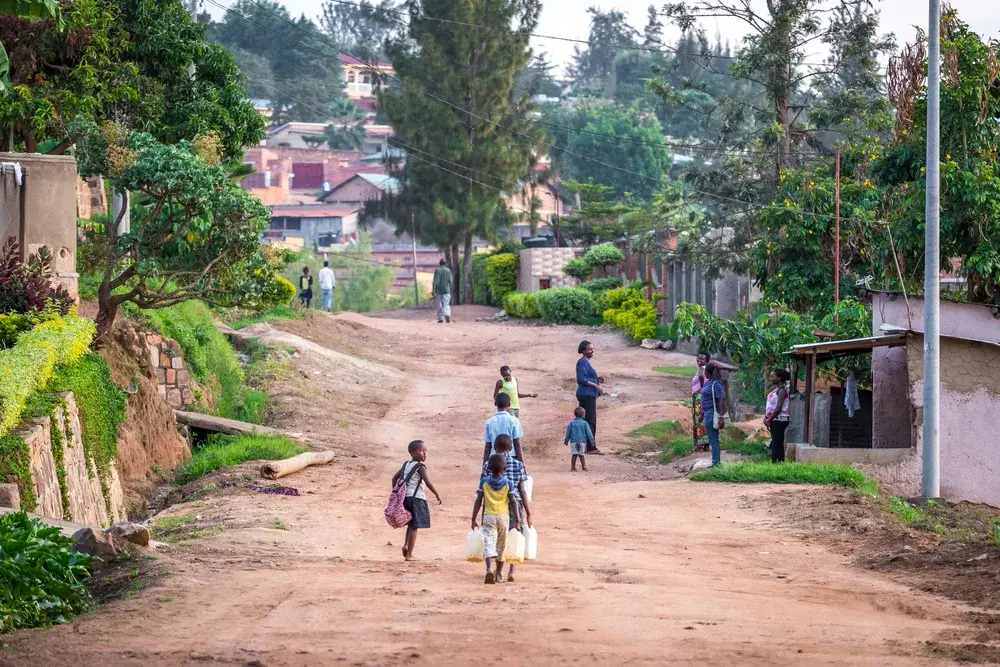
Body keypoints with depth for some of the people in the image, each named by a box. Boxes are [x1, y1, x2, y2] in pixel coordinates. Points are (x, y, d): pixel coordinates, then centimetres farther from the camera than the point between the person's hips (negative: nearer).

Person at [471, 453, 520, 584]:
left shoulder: (484, 482, -2)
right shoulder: (507, 483, -3)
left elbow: (478, 501, -3)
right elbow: (513, 503, -5)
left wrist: (474, 519, 3)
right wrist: (517, 521, -2)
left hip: (488, 517, -1)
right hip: (503, 516, 1)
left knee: (488, 544, -8)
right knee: (501, 545, 16)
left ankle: (489, 569, -32)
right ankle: (499, 573, 27)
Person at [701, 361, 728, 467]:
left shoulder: (716, 384, -17)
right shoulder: (708, 382, 11)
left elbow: (721, 400, -22)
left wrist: (721, 417, -26)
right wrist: (702, 413, 25)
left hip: (712, 414, -10)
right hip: (708, 414, 10)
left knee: (713, 440, -4)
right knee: (713, 440, 16)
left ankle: (716, 463, 1)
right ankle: (716, 462, 25)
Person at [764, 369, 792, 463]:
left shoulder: (782, 390, -13)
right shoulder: (775, 389, 15)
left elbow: (778, 408, -19)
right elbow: (770, 406, 17)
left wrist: (769, 420, -15)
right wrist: (766, 417, 2)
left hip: (779, 420, -9)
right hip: (774, 420, 9)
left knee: (777, 444, -9)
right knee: (776, 444, 11)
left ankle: (776, 462, -9)